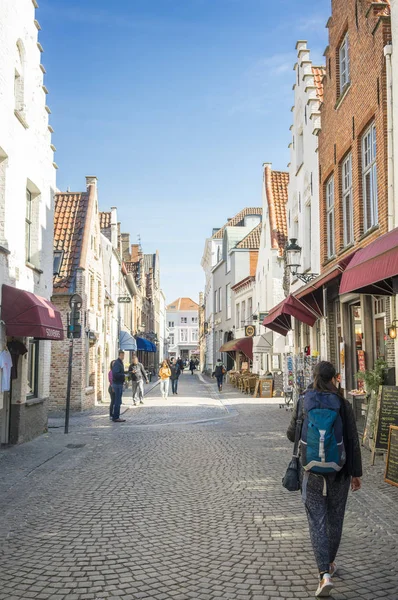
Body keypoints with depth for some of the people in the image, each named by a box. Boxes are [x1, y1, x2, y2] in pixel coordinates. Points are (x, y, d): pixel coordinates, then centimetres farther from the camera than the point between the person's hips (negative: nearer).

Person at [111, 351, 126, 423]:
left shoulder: (120, 362, 16)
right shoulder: (117, 363, -16)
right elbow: (115, 374, -25)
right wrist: (124, 376, -19)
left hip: (119, 384, 10)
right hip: (118, 384, -10)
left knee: (117, 401, 15)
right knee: (118, 402, -6)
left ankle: (115, 416, 21)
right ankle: (116, 417, -1)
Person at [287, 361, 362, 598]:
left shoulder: (303, 402, -7)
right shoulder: (343, 405, -10)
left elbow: (292, 435, 4)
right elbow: (353, 442, -8)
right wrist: (357, 473, 2)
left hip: (311, 472, 0)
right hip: (339, 472, 0)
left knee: (317, 522, 4)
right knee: (335, 518, 20)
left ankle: (325, 574, -8)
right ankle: (330, 563, 38)